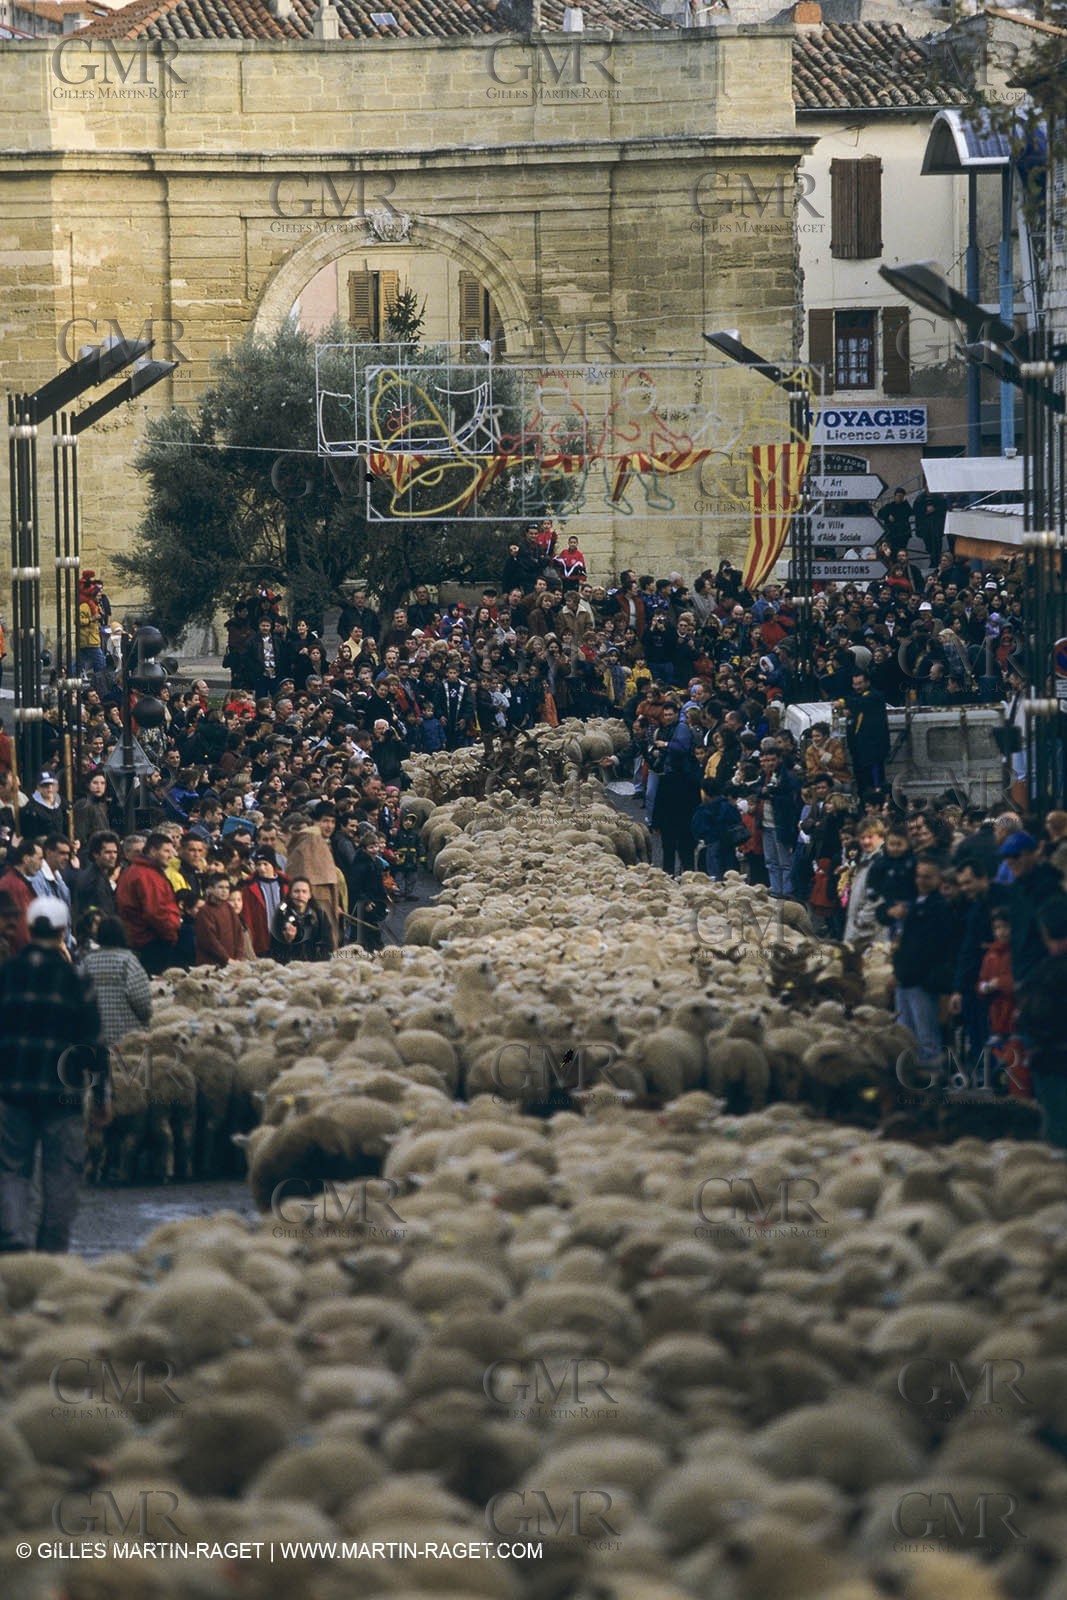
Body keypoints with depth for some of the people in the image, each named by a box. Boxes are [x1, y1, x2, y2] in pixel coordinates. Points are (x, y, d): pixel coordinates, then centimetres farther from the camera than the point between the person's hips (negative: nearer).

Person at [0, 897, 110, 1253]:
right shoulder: (76, 979, -2)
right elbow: (95, 1042, 0)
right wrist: (101, 1096, 7)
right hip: (61, 1090, -1)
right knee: (60, 1176, 7)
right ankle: (52, 1249, 10)